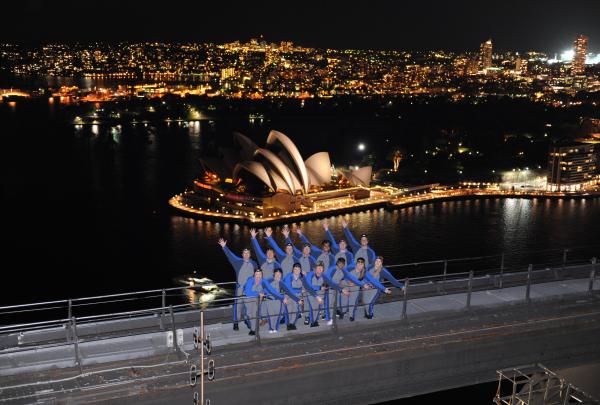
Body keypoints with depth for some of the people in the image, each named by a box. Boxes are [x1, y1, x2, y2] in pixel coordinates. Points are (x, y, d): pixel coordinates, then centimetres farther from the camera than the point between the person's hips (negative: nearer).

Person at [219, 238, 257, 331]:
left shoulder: (253, 263, 7)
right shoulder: (238, 261, 0)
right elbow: (230, 255, -10)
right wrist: (224, 247, -22)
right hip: (240, 287, -2)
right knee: (238, 305, -4)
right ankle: (236, 322, 4)